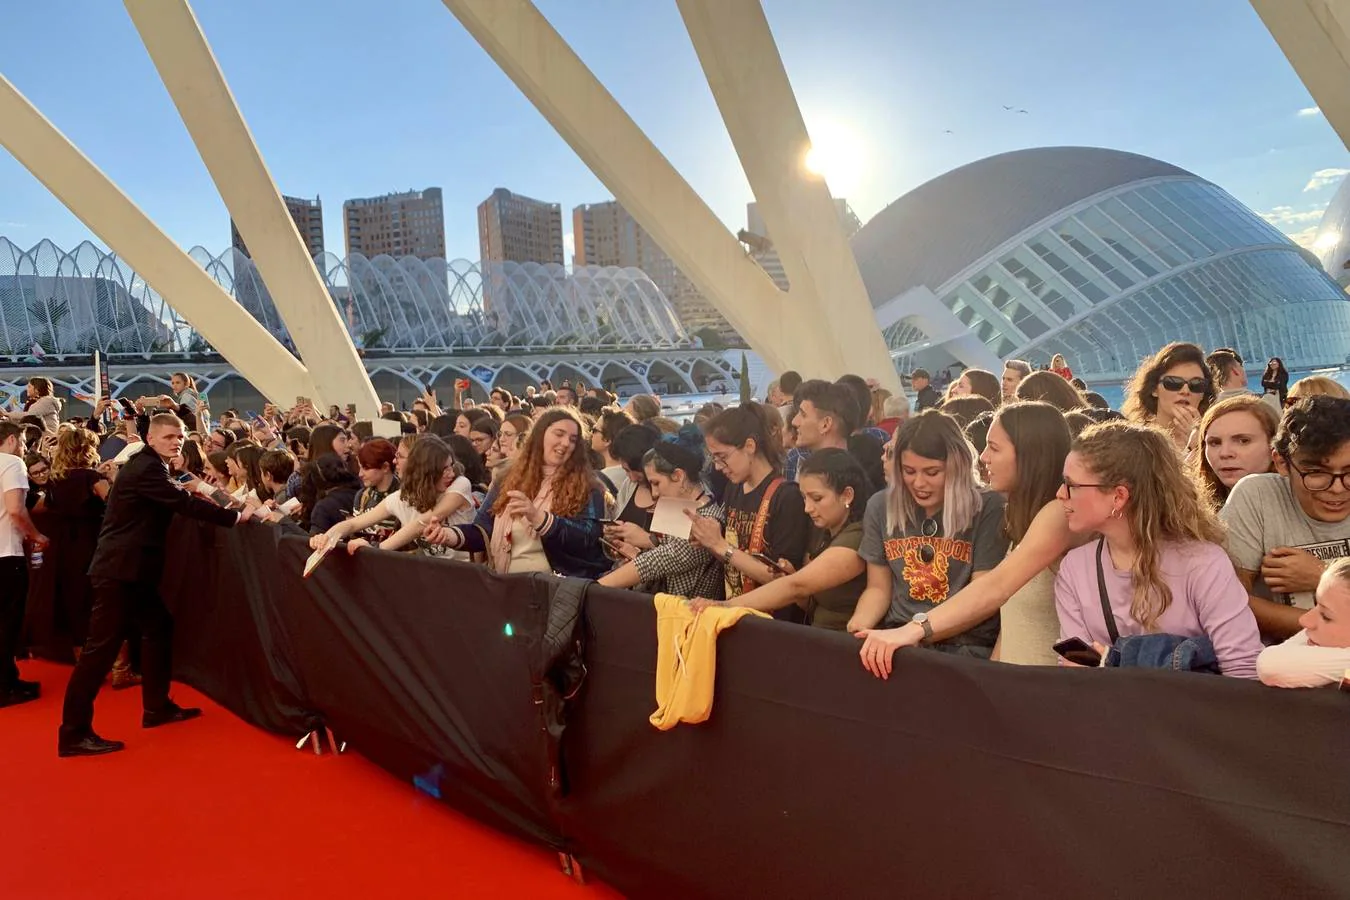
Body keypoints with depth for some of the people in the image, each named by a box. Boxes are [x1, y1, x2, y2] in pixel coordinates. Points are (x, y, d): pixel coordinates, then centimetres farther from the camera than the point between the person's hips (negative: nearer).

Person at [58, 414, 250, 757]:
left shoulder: (147, 465, 15)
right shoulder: (147, 468, -17)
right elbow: (185, 504, -24)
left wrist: (184, 489, 7)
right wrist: (236, 516, -22)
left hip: (129, 567, 11)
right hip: (120, 569, -11)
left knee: (158, 629, 16)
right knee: (102, 646, -8)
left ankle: (156, 707, 25)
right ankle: (74, 732, -3)